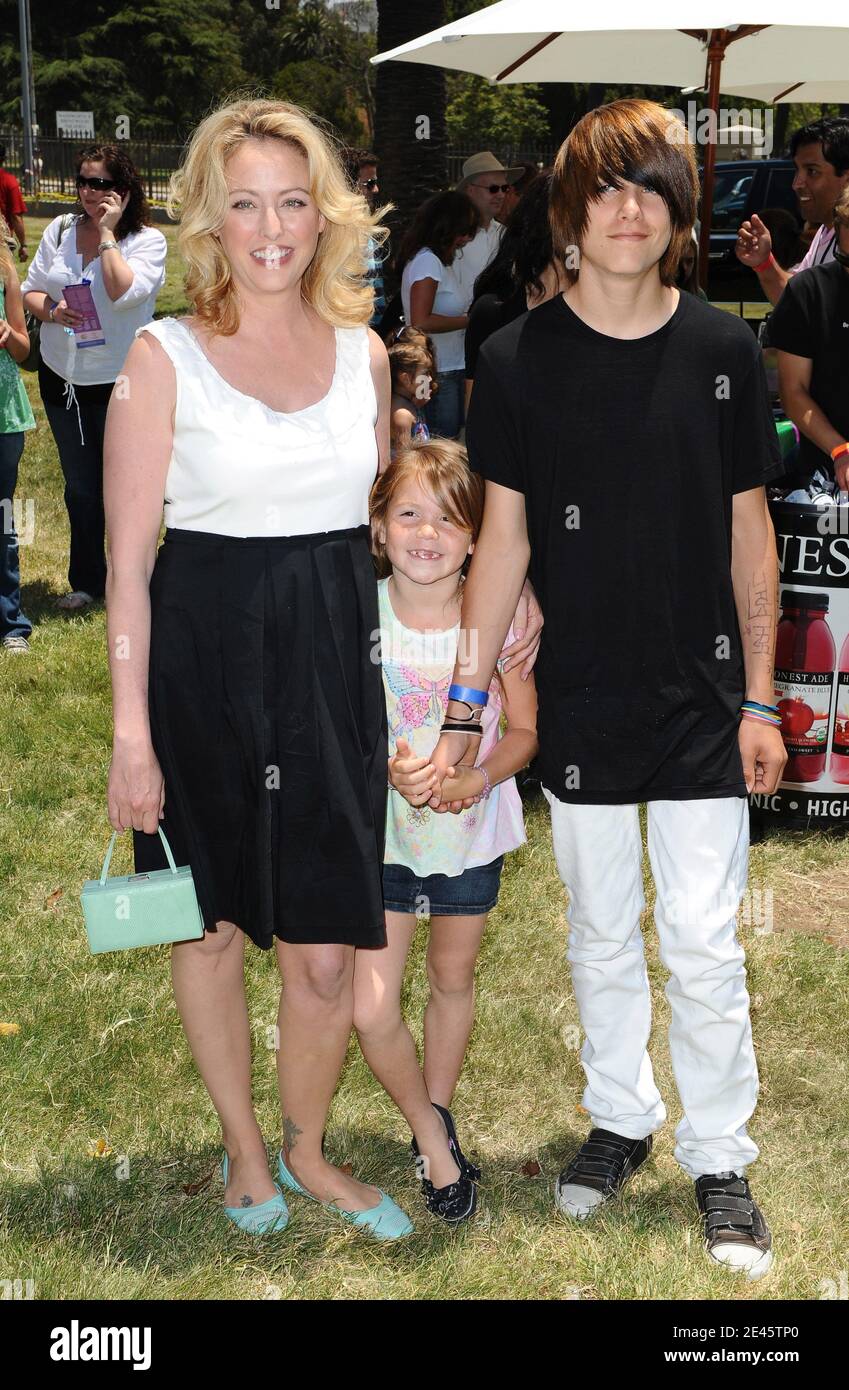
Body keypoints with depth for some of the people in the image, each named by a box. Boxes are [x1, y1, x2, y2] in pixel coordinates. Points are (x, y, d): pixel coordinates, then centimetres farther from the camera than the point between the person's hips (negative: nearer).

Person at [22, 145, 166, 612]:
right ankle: (86, 581, 29)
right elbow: (29, 290, 6)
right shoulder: (60, 230, 2)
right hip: (62, 379, 5)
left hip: (120, 381, -4)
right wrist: (51, 311, -15)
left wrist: (107, 233, -21)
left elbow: (123, 293, -28)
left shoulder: (146, 240, -12)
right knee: (80, 487, 16)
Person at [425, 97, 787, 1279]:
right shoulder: (519, 361, -5)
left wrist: (760, 700, 1)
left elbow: (749, 533, 2)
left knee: (705, 944, 2)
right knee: (601, 936, 14)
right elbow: (504, 539, -1)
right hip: (580, 704, 1)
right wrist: (467, 708, -2)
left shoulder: (723, 351, -4)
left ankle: (721, 1160, 18)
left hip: (701, 698, -1)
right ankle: (620, 1122, 33)